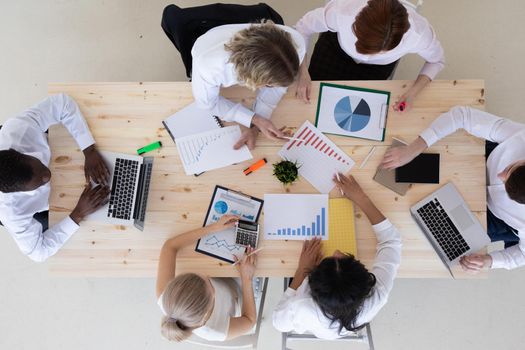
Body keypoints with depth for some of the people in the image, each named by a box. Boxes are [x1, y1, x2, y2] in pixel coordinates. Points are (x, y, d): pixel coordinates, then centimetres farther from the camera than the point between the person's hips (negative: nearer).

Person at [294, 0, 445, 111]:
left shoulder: (419, 32, -41)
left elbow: (437, 60, -16)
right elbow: (303, 27, -23)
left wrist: (414, 91, -31)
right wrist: (303, 73, -30)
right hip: (336, 46, 0)